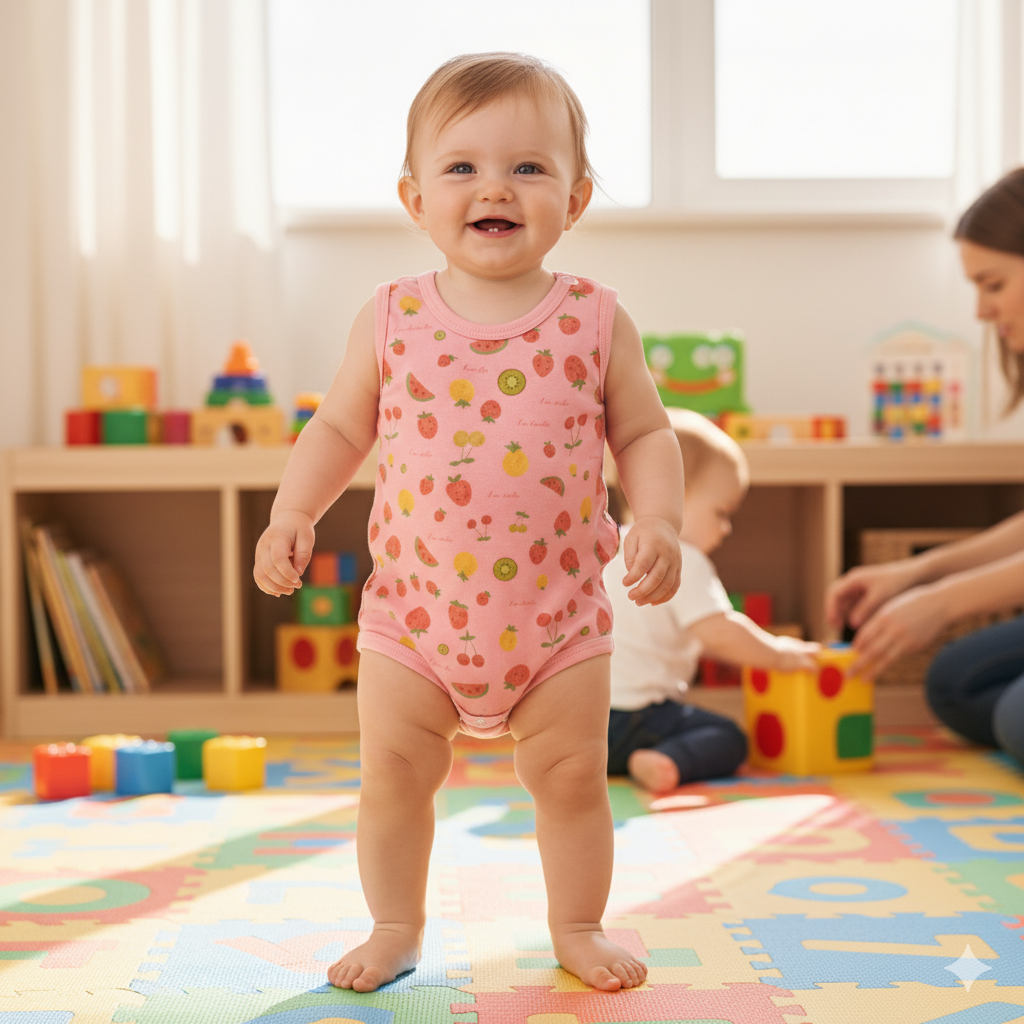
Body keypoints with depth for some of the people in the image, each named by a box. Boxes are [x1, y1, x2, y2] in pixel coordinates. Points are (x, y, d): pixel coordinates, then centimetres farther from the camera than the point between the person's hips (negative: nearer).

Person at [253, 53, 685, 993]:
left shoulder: (595, 322, -5)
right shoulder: (392, 320, -4)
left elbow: (644, 434, 1)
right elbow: (340, 430, 5)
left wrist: (659, 521, -15)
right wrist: (291, 515, -7)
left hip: (560, 612, 0)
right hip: (414, 608, 1)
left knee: (572, 774, 10)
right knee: (393, 773, 9)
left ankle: (576, 926, 32)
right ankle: (396, 926, 31)